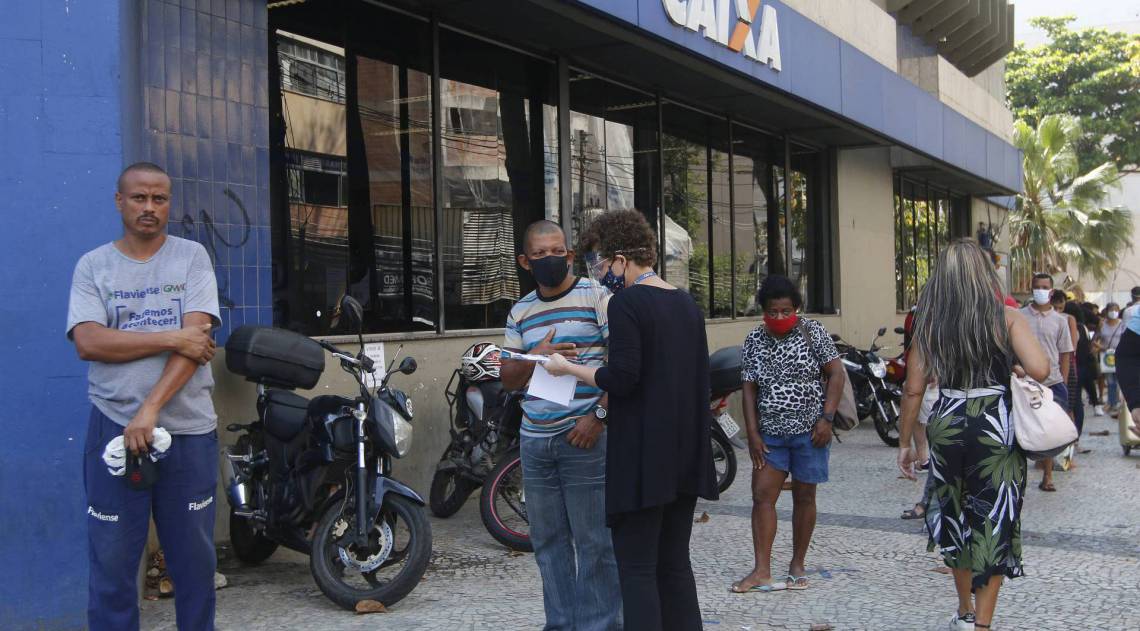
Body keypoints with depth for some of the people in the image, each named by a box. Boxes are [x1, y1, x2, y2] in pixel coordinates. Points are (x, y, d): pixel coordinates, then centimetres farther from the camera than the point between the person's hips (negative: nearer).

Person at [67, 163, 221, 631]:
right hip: (114, 427, 0)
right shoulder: (93, 266, 7)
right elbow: (88, 343, -8)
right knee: (111, 561, 3)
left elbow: (197, 341, -7)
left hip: (189, 429, 0)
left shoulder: (192, 257, 5)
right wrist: (172, 338, -13)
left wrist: (150, 409, -15)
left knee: (195, 558, 9)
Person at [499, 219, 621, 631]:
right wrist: (534, 358, -8)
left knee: (594, 542, -1)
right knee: (548, 541, 11)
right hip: (535, 440, 6)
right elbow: (508, 380, 13)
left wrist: (599, 415, -16)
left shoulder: (597, 297, -3)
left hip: (585, 437, -6)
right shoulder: (520, 312, 13)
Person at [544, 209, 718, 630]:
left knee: (637, 569, -2)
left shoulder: (626, 302, -11)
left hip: (643, 457, -8)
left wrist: (569, 368, -6)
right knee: (675, 564, 14)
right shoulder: (687, 303, 13)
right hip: (687, 455, 8)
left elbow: (622, 378, -19)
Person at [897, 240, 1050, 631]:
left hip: (946, 426, 3)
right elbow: (1039, 369, -16)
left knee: (954, 515, 19)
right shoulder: (1006, 318, -5)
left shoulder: (929, 323, 2)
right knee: (994, 524, 6)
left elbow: (914, 389, 1)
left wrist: (905, 443, 8)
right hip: (996, 427, -3)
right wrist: (1013, 368, 6)